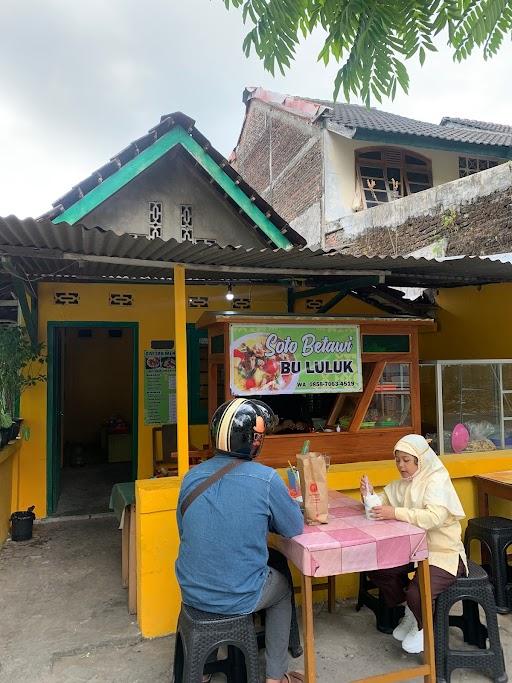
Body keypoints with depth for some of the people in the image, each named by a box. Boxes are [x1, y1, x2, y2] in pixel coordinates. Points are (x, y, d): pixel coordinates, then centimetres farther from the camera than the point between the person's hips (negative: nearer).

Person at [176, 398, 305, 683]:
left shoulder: (192, 476, -6)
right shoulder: (266, 479, -21)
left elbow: (185, 531, 8)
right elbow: (295, 528, -7)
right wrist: (288, 502, 14)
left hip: (191, 593, 4)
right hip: (239, 598, -4)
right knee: (283, 587, 27)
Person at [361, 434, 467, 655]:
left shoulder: (437, 480, -16)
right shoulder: (403, 483, 6)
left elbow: (434, 517, -33)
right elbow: (381, 505, 7)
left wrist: (396, 513, -38)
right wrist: (370, 496, -15)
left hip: (443, 553, -7)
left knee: (416, 594, -27)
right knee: (376, 569, -8)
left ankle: (425, 627, 10)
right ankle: (410, 613, 16)